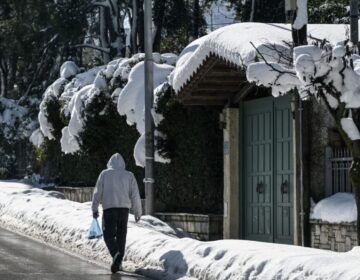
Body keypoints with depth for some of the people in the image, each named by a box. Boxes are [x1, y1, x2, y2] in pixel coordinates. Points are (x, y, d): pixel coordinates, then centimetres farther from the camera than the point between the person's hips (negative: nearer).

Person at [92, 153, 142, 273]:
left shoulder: (105, 174, 7)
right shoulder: (129, 175, 11)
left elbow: (97, 192, 3)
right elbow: (135, 195, 8)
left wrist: (94, 209, 9)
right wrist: (138, 212, 13)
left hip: (109, 208, -2)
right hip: (124, 208, 2)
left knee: (108, 235, -2)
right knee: (121, 236, 11)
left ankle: (116, 254, -29)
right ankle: (118, 262, 10)